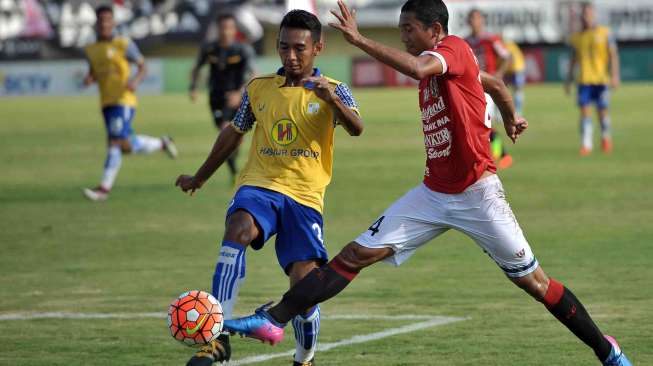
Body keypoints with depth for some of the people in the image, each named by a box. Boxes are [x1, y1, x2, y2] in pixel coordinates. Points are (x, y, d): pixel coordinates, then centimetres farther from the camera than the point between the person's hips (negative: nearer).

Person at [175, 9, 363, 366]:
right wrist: (199, 178, 34)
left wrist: (331, 99, -38)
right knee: (238, 230, -33)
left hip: (305, 196, -1)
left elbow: (356, 128, -17)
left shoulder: (332, 90, 2)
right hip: (259, 185, 1)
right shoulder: (258, 88, 10)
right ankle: (219, 336, -36)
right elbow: (233, 133, 25)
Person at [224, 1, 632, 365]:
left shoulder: (455, 48, -13)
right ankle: (274, 318, -8)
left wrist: (359, 39, -34)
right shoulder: (434, 67, 11)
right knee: (357, 254, -4)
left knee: (533, 280, 0)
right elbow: (495, 83, 27)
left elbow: (416, 68, -36)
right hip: (434, 193, 7)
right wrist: (510, 117, 46)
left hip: (477, 193, -7)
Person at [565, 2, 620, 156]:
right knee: (585, 111, -6)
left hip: (601, 79, -2)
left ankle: (606, 138, 27)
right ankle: (586, 145, -5)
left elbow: (613, 55, 0)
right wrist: (568, 81, 15)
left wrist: (615, 75, -9)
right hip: (584, 80, 2)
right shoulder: (576, 37, 9)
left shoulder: (605, 33, 1)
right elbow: (573, 60, 17)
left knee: (603, 111, 3)